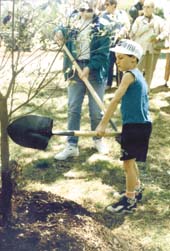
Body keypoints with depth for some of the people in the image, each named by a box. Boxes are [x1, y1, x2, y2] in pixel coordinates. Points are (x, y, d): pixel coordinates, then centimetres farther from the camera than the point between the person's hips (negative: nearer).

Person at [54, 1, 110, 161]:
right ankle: (72, 146, 9)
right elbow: (61, 30, 23)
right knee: (73, 109, 2)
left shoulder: (102, 26, -4)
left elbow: (103, 52, -11)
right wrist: (59, 32, -1)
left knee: (96, 110, 7)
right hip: (75, 70, 3)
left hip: (96, 72, -3)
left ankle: (98, 140, 28)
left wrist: (89, 68, -19)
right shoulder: (72, 23, 7)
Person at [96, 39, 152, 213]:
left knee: (128, 163, -1)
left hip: (135, 126, -10)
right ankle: (136, 191, 40)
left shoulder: (129, 74, -14)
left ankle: (129, 201, 9)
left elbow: (115, 100, -18)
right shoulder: (138, 75, 14)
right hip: (141, 124, 10)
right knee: (130, 160, 23)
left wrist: (103, 124, -17)